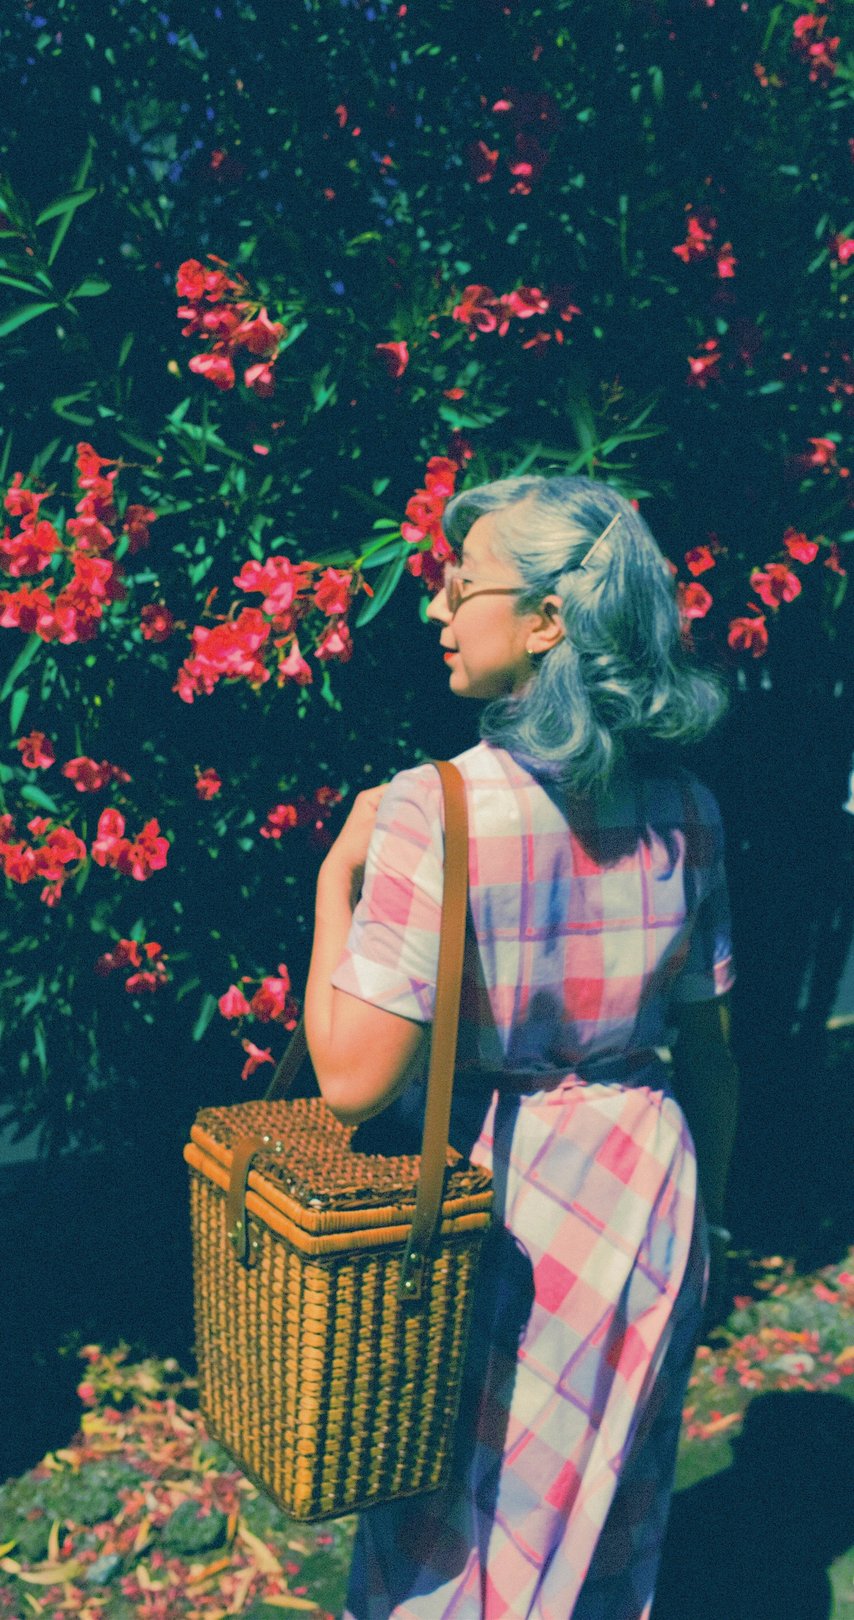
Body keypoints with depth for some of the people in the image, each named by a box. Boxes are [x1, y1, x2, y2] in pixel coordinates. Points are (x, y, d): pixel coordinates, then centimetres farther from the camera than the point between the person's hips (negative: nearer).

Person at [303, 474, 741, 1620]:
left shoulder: (439, 808, -23)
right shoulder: (684, 809, -4)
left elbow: (353, 1078, -22)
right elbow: (709, 1049, 4)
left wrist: (340, 868, -12)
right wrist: (701, 1214, 18)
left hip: (492, 1207, -5)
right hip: (647, 1196, 5)